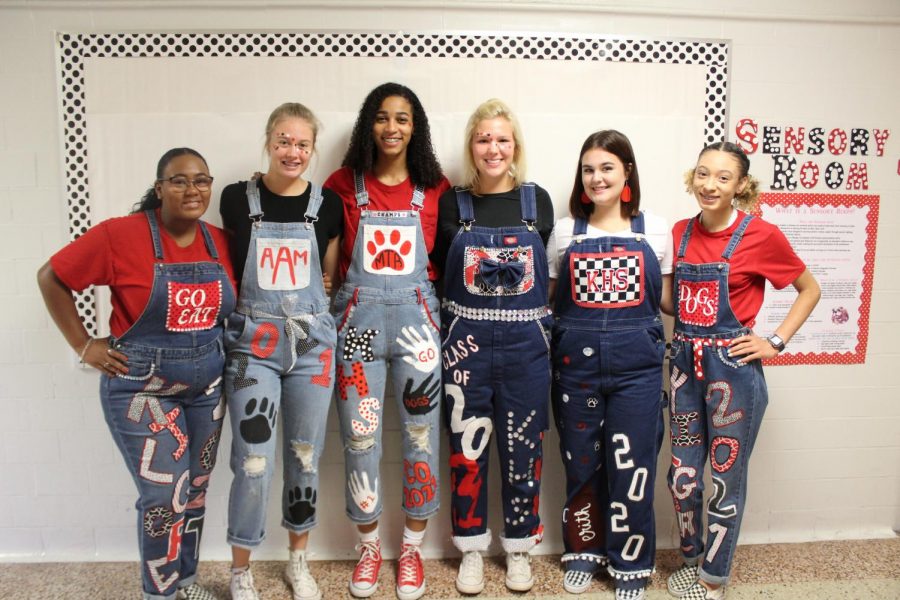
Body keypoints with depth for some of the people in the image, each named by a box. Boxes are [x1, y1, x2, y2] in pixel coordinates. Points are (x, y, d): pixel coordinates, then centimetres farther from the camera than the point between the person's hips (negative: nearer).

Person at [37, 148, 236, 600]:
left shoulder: (220, 242, -1)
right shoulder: (121, 235, -16)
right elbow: (51, 277, -7)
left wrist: (220, 343, 2)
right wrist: (84, 346, -7)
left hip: (207, 385, 5)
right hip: (141, 388, -5)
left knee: (195, 490, 15)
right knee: (164, 496, -2)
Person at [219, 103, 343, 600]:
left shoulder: (326, 205, 2)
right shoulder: (238, 199, -1)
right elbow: (226, 268, 10)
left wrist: (307, 299, 1)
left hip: (311, 344, 2)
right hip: (252, 344, -1)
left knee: (304, 458, 12)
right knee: (253, 461, -3)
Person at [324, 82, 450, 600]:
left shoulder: (435, 188, 2)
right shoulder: (344, 184, 1)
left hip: (416, 318, 1)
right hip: (359, 318, 0)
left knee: (421, 433, 6)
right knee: (360, 436, 6)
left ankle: (413, 549, 26)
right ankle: (369, 547, 27)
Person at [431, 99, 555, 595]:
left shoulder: (537, 200, 3)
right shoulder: (452, 202, 2)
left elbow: (546, 270, 10)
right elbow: (440, 271, 7)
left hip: (526, 340, 1)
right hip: (466, 341, 0)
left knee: (522, 449, 9)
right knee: (467, 448, 8)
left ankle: (518, 549, 28)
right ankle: (471, 550, 26)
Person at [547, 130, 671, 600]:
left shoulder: (655, 229, 5)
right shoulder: (566, 231, 7)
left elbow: (665, 297, 12)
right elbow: (550, 297, 10)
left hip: (636, 361, -1)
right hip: (576, 360, 1)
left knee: (631, 464, 3)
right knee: (580, 461, 11)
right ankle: (584, 551, 32)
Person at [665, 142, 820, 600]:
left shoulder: (761, 235, -10)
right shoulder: (680, 233, 3)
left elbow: (810, 290, 2)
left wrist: (776, 342, -5)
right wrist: (683, 340, 3)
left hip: (732, 366, -4)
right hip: (684, 362, 5)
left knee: (726, 477, 9)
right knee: (682, 474, 13)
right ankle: (691, 558, 36)